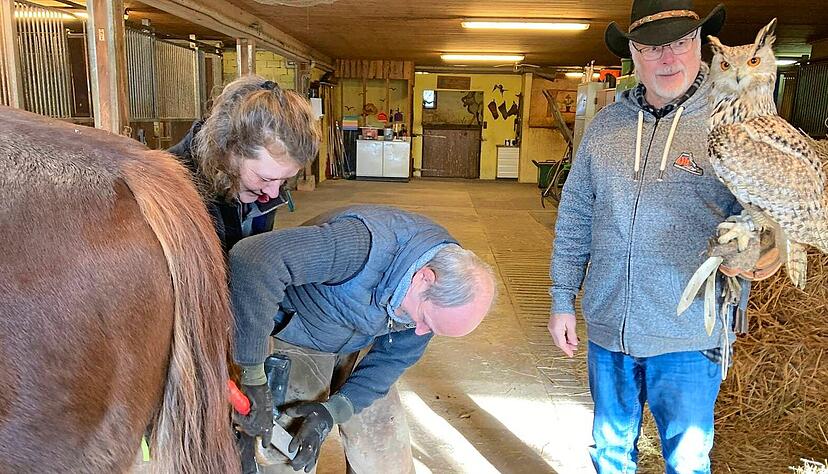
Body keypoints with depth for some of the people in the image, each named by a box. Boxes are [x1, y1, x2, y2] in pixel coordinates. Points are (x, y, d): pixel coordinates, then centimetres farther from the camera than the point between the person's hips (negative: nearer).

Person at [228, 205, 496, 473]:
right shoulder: (364, 245, -42)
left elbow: (396, 357, -9)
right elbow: (252, 261, -49)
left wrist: (333, 411, -22)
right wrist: (253, 376, -43)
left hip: (357, 345, 5)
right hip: (297, 338, -4)